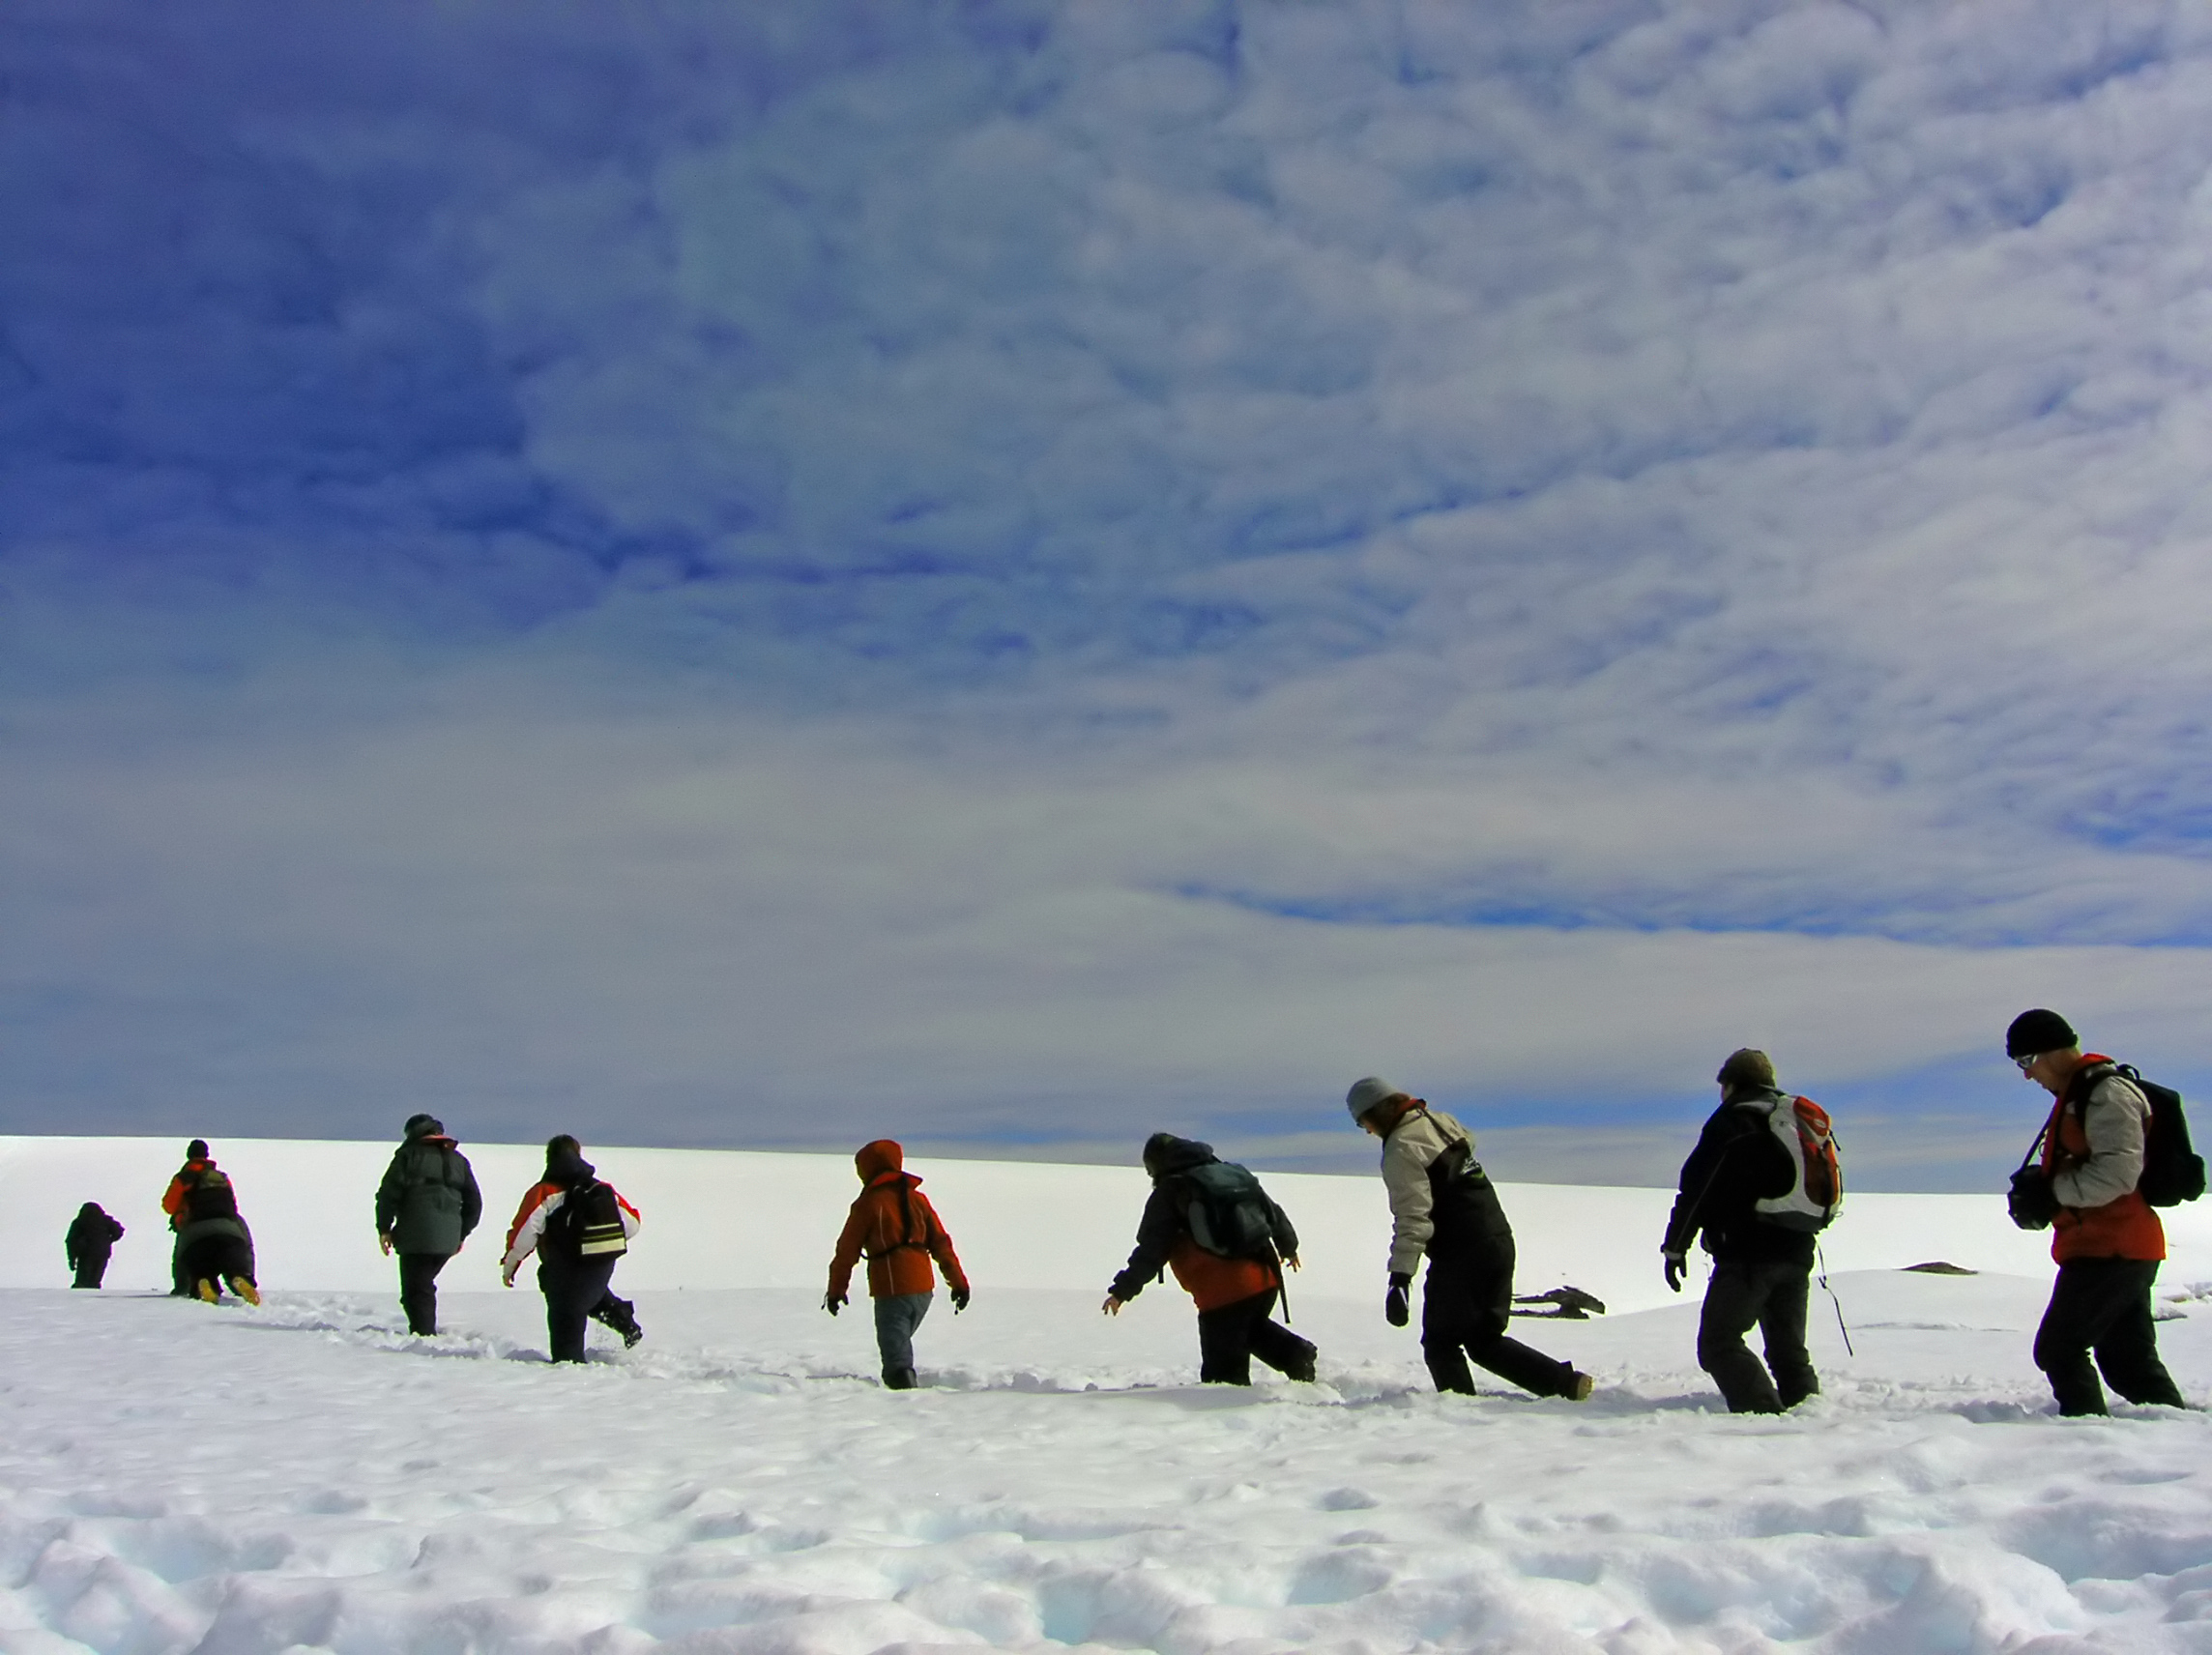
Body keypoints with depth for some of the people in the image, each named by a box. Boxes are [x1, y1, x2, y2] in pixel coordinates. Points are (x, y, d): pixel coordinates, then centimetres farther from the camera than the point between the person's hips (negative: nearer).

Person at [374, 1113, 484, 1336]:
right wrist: (462, 1233, 23)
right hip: (447, 1239, 6)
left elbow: (388, 1192, -5)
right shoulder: (459, 1160, 17)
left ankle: (424, 1334, -14)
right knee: (424, 1284, 21)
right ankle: (426, 1331, 21)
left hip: (415, 1236, -6)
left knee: (416, 1290, -4)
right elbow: (474, 1202, 18)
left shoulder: (409, 1155, 1)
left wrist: (384, 1228, 1)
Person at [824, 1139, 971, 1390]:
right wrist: (958, 1282, 14)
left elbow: (847, 1250, -1)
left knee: (897, 1359, -7)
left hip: (891, 1291, -6)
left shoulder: (868, 1203, -4)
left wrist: (836, 1289, 8)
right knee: (900, 1343, 24)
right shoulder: (917, 1199, 11)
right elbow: (941, 1243, 11)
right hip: (923, 1289, 6)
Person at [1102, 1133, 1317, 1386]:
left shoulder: (1168, 1194, -2)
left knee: (1223, 1368, 4)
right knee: (1254, 1327, 32)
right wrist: (1288, 1247, 39)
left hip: (1222, 1293, -6)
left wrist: (1122, 1291, -3)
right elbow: (1273, 1212, 22)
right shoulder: (1234, 1172, 14)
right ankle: (1297, 1354, 14)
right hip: (1265, 1280, 7)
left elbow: (1151, 1251, -7)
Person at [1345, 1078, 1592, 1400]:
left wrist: (1399, 1278, -23)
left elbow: (1413, 1218, -21)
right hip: (1499, 1241, 9)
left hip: (1461, 1255, -9)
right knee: (1485, 1339, 15)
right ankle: (1568, 1383, 7)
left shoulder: (1400, 1149, -13)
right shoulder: (1441, 1121, 11)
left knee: (1441, 1343, 4)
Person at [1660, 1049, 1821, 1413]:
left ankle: (1763, 1412, -24)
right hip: (1797, 1254, 8)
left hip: (1748, 1254, -8)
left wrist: (1674, 1247, -3)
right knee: (1789, 1348, 16)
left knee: (1719, 1343, -8)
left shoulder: (1731, 1121, -4)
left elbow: (1697, 1186, -8)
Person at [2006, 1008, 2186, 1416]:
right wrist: (2041, 1187, 3)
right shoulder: (2078, 1094, 18)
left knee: (2058, 1349, -8)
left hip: (2110, 1248, -11)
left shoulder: (2106, 1092, -15)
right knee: (2129, 1360, 14)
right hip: (2117, 1249, 11)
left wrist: (2052, 1189, -18)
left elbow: (2117, 1173, -27)